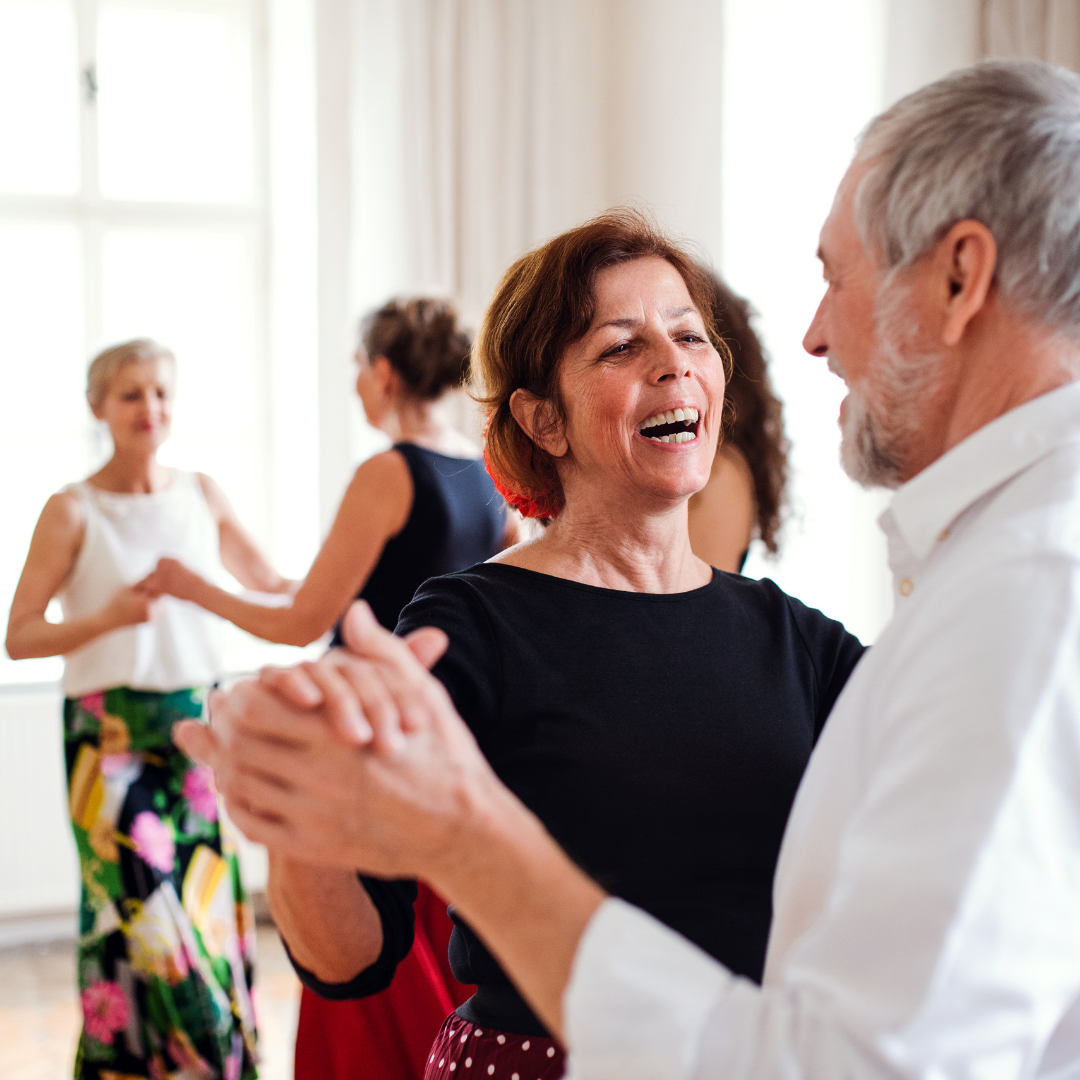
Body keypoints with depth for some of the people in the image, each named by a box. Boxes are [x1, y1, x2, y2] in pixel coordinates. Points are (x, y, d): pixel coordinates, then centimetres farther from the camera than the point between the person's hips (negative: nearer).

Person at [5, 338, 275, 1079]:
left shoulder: (202, 495, 7)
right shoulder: (74, 510, -4)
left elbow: (272, 588, 17)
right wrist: (109, 617, -20)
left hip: (198, 727, 4)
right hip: (113, 737, -4)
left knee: (211, 911, 7)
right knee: (141, 915, -6)